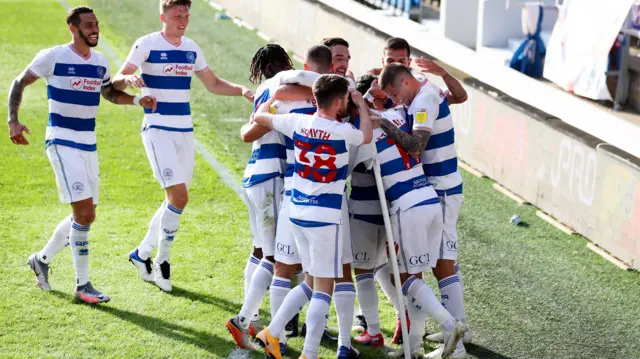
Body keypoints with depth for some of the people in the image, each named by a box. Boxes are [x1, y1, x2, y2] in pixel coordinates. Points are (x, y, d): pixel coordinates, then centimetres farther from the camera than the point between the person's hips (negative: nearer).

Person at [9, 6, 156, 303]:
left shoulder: (100, 62, 8)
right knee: (84, 213, -15)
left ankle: (42, 260, 32)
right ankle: (82, 285, -5)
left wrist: (138, 100, 6)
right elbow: (19, 83, -1)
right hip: (62, 142, -7)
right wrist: (13, 121, -12)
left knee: (84, 215, 10)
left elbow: (110, 94, 24)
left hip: (89, 145, 7)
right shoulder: (53, 57, -10)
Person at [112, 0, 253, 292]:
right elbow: (116, 82, -10)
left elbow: (213, 84, 19)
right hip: (157, 130, -6)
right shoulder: (147, 44, -7)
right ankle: (162, 261, -1)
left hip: (184, 131, 7)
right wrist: (128, 79, -33)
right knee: (179, 196, -17)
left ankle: (142, 254, 27)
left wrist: (241, 90, 2)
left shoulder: (191, 48, 9)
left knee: (176, 200, 10)